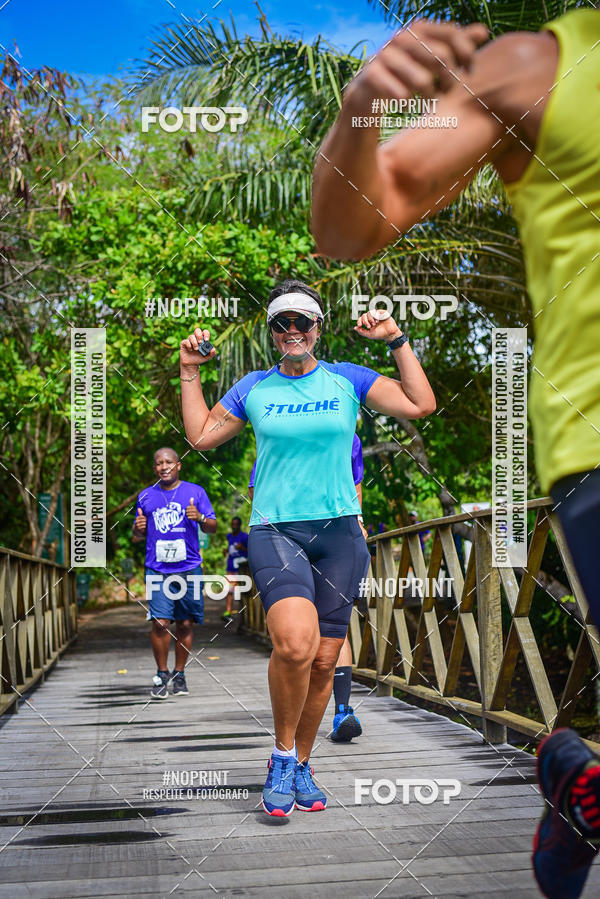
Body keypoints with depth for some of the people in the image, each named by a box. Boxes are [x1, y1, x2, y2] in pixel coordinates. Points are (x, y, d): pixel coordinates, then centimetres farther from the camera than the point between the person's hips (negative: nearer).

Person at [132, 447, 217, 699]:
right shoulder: (146, 496, 12)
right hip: (157, 569, 0)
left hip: (189, 567, 0)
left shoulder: (195, 492, 7)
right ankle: (161, 674, 5)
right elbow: (138, 536, 19)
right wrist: (138, 529, -5)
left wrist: (200, 518, -15)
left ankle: (179, 674, 17)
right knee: (160, 623, -10)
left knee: (185, 624, 3)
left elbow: (213, 528, 7)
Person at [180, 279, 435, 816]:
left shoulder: (347, 380, 8)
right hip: (274, 530, -2)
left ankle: (301, 764, 24)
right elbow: (201, 435, 17)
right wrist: (190, 373, 14)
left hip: (339, 530, 2)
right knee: (295, 643, -25)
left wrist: (398, 341, 1)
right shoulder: (253, 388, 10)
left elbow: (421, 405, 3)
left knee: (324, 661, 3)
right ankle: (283, 754, -3)